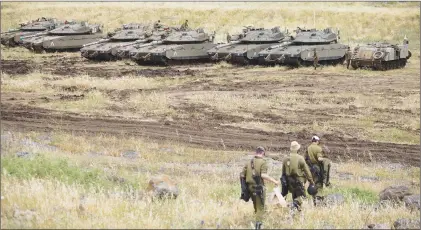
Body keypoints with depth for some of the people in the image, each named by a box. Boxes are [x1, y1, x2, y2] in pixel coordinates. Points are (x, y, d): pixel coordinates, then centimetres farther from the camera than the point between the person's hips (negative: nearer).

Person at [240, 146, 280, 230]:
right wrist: (274, 181, -20)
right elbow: (263, 175, -24)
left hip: (250, 186, 6)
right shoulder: (263, 162, -10)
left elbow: (242, 175, 6)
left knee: (256, 206, 23)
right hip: (259, 187, -6)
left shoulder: (249, 162, 7)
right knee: (260, 207, 2)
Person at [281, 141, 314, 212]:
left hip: (290, 181, 5)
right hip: (299, 181, -5)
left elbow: (283, 172, 9)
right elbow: (306, 170, -10)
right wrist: (311, 180, -3)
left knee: (294, 196, 21)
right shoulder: (300, 158, -14)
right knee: (299, 196, 0)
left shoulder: (286, 159, 1)